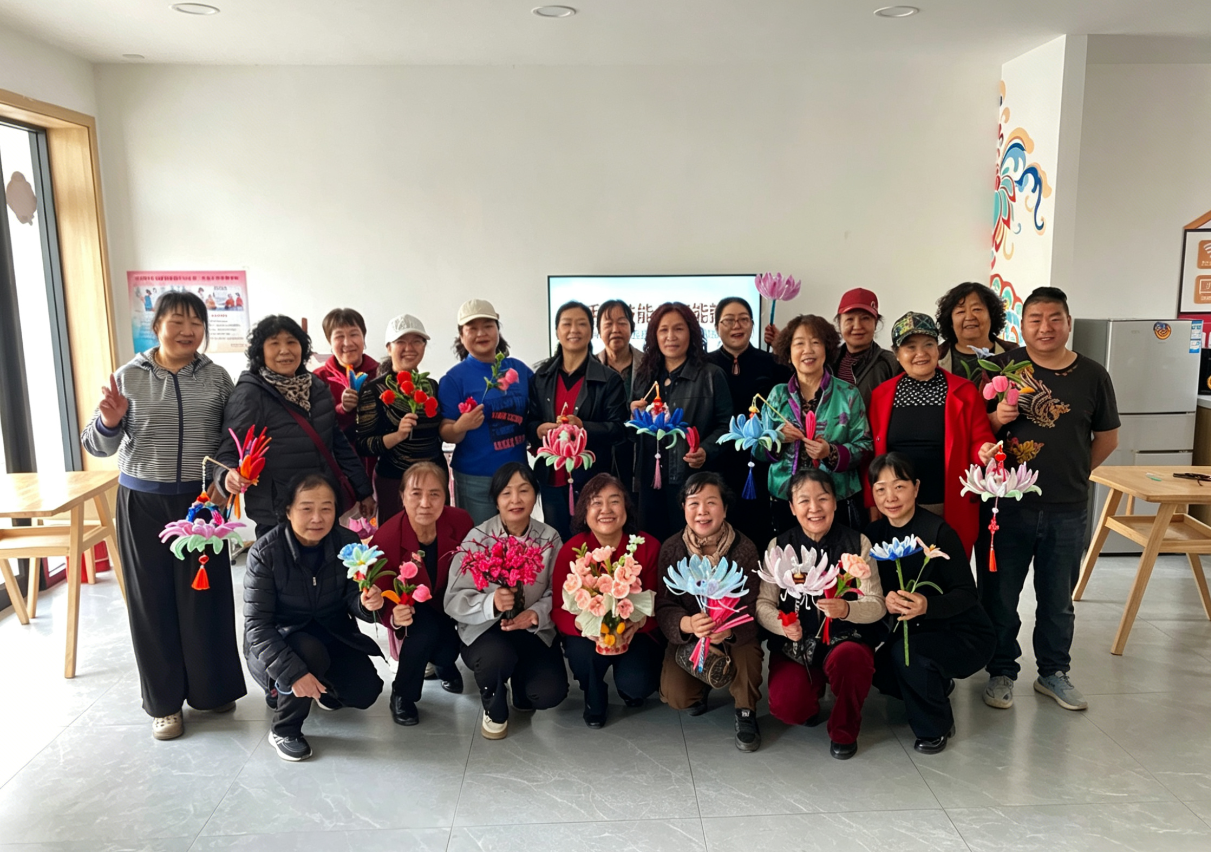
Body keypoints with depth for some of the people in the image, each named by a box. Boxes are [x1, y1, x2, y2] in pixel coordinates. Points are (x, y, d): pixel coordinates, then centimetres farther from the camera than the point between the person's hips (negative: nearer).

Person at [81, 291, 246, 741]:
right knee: (153, 598, 7)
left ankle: (211, 688, 26)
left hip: (202, 501, 0)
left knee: (206, 594, 6)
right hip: (144, 504, 0)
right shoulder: (129, 377, -1)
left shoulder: (217, 377, 1)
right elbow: (99, 445, 3)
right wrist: (108, 422, -18)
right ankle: (164, 701, 22)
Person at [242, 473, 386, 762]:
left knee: (365, 691, -13)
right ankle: (284, 729, -7)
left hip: (332, 634, 4)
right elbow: (256, 625, -22)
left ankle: (322, 688, 24)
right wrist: (292, 672, -33)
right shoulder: (265, 552, -22)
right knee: (309, 652, -35)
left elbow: (351, 598, -7)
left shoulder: (348, 543, -14)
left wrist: (366, 602, -33)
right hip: (278, 641, -3)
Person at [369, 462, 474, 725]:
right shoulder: (385, 539, -26)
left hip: (450, 604, 2)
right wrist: (394, 617, -41)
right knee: (425, 631, -33)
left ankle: (445, 663, 14)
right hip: (412, 612, -2)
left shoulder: (461, 522, -22)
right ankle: (402, 695, -5)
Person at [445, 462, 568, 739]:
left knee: (550, 693, -21)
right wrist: (491, 603, -35)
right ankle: (494, 708, 2)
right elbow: (454, 600, -16)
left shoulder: (550, 539, -5)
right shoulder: (477, 539, -11)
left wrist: (535, 614, -29)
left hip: (534, 632, 2)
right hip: (484, 630, -1)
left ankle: (519, 680, 19)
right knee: (498, 656, -35)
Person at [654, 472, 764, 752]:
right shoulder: (671, 550, -11)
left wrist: (728, 629, -42)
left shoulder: (745, 549, -15)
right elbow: (664, 607, -15)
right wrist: (688, 624, -39)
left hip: (734, 635, -1)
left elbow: (750, 609, -18)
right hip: (687, 637, 1)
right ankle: (701, 686, 19)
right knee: (675, 696, -20)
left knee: (747, 650, -34)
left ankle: (746, 712, -2)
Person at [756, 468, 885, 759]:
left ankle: (844, 730, -2)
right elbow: (763, 603, -5)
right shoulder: (779, 546, -2)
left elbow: (876, 605, -9)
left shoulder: (857, 543, -4)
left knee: (850, 657, -35)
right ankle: (812, 693, 19)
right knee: (787, 708, -22)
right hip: (795, 643, 1)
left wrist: (846, 609, -31)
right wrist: (782, 624, -27)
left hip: (845, 638, -1)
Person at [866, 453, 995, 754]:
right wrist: (884, 602, -27)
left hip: (964, 635, -6)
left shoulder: (939, 533, -21)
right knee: (873, 666, -11)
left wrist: (927, 606, -39)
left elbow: (966, 593, -21)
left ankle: (936, 726, -2)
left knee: (906, 651, -30)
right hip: (914, 632, 7)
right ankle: (937, 684, 21)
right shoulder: (875, 534, -4)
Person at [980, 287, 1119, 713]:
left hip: (1068, 512, 2)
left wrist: (1071, 474, 6)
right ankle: (1001, 671, 25)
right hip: (1007, 505, -1)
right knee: (1000, 597, 8)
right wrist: (997, 418, -17)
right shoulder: (1002, 367, -3)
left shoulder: (1092, 374, 1)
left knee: (1058, 600, 16)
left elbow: (1107, 438, 11)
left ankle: (1053, 672, 33)